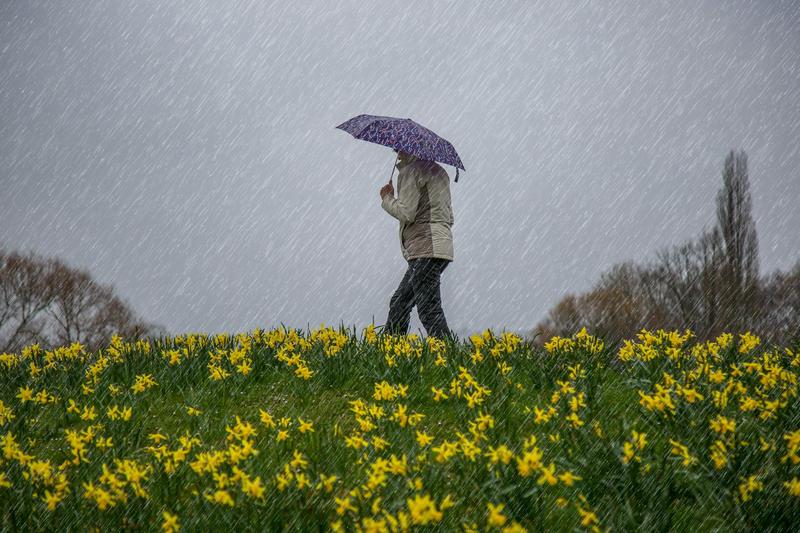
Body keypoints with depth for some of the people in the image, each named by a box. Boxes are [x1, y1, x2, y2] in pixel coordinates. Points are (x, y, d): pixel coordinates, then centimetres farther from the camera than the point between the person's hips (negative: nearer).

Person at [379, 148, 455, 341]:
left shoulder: (410, 170, -7)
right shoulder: (438, 171, 21)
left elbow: (407, 213, -15)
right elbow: (449, 217, 23)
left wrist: (387, 199, 2)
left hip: (425, 248, -10)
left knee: (429, 310, -12)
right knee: (399, 303, 16)